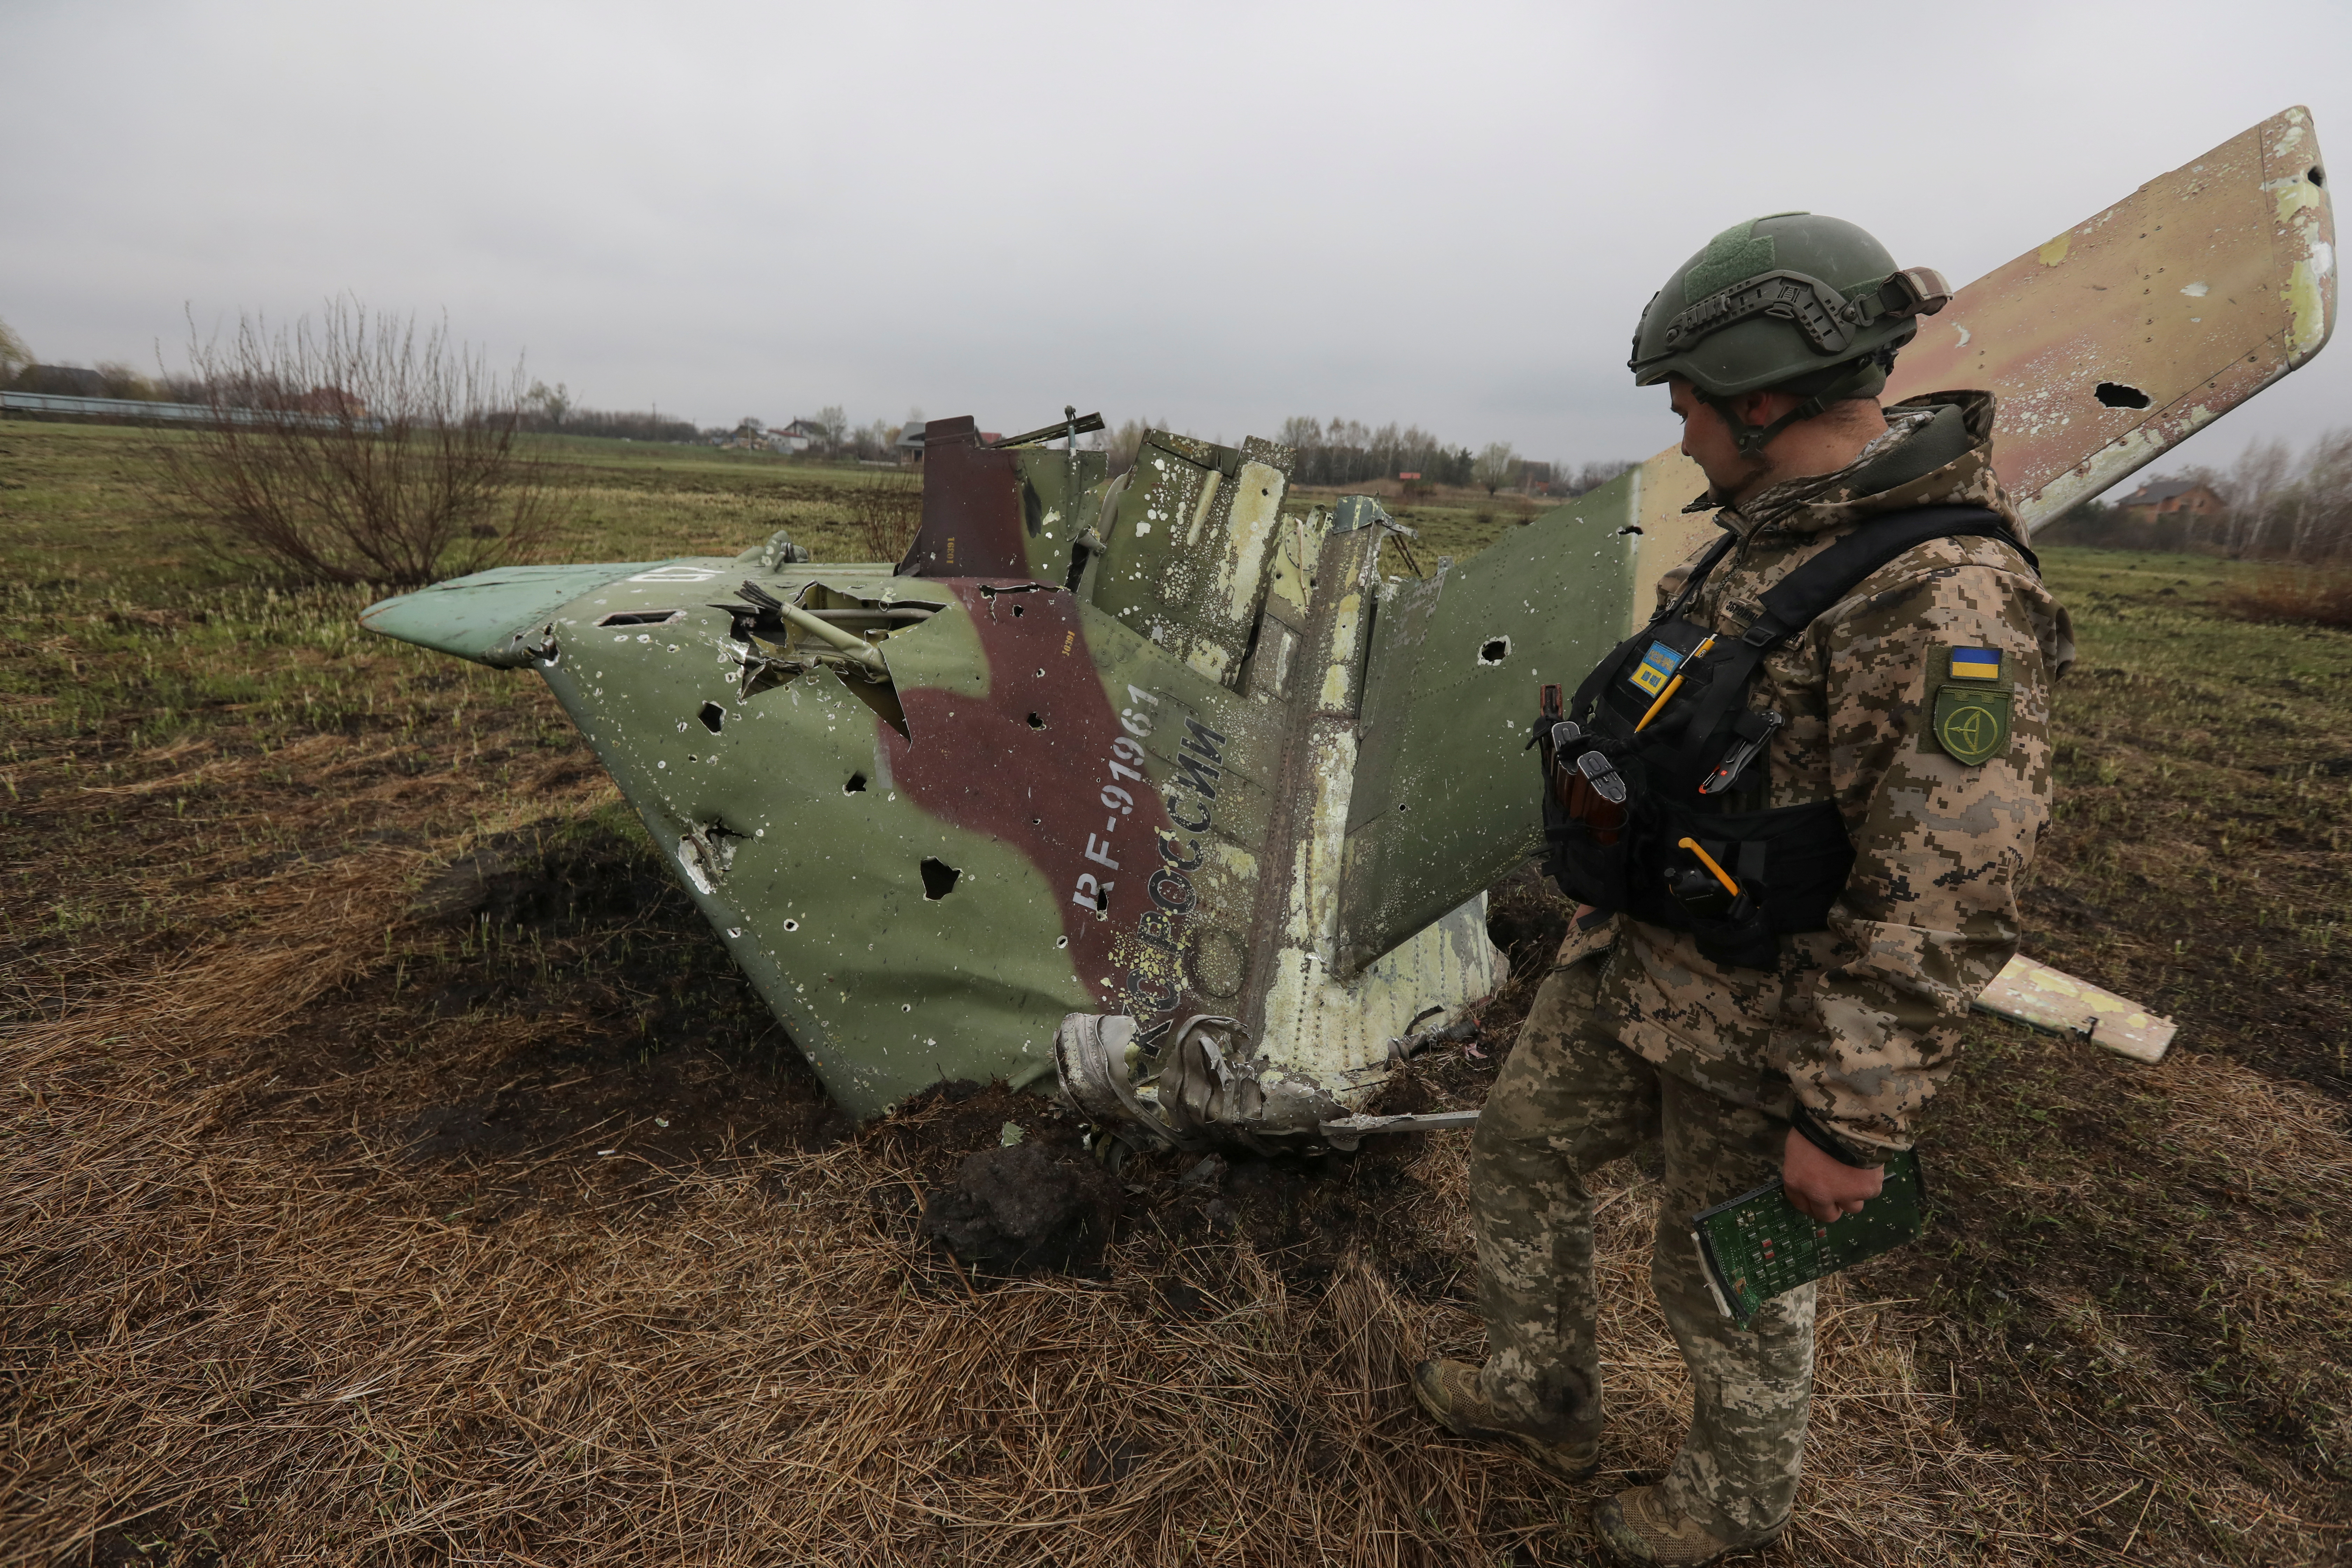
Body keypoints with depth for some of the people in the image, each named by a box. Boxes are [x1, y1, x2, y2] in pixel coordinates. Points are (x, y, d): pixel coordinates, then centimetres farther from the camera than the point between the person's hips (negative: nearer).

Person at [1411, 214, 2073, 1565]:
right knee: (1522, 1150, 21)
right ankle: (1547, 1400, 45)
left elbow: (1938, 909, -26)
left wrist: (1849, 1125, -21)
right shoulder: (1778, 538, 4)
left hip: (1755, 1020, -8)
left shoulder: (1948, 600, -27)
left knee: (1726, 1280, 15)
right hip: (1630, 959, 9)